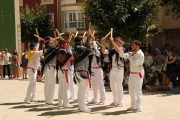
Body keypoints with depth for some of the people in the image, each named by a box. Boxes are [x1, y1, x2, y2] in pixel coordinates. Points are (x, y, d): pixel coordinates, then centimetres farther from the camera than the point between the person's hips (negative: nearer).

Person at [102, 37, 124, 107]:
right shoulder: (112, 50, 9)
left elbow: (118, 50, -29)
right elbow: (104, 51, 4)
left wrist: (112, 41, -31)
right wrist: (103, 43, -9)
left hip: (119, 69, -7)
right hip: (113, 69, 7)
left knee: (119, 86, -3)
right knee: (112, 85, 13)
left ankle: (120, 102, 5)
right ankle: (115, 100, 25)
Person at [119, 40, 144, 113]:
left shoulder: (140, 54, -13)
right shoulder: (131, 53, 11)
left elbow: (135, 63, -22)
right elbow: (122, 55, 10)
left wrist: (131, 57, -9)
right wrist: (121, 46, 3)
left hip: (138, 74, -8)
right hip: (132, 74, 8)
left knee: (138, 91, -5)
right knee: (131, 91, 13)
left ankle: (138, 107, 2)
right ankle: (133, 106, 23)